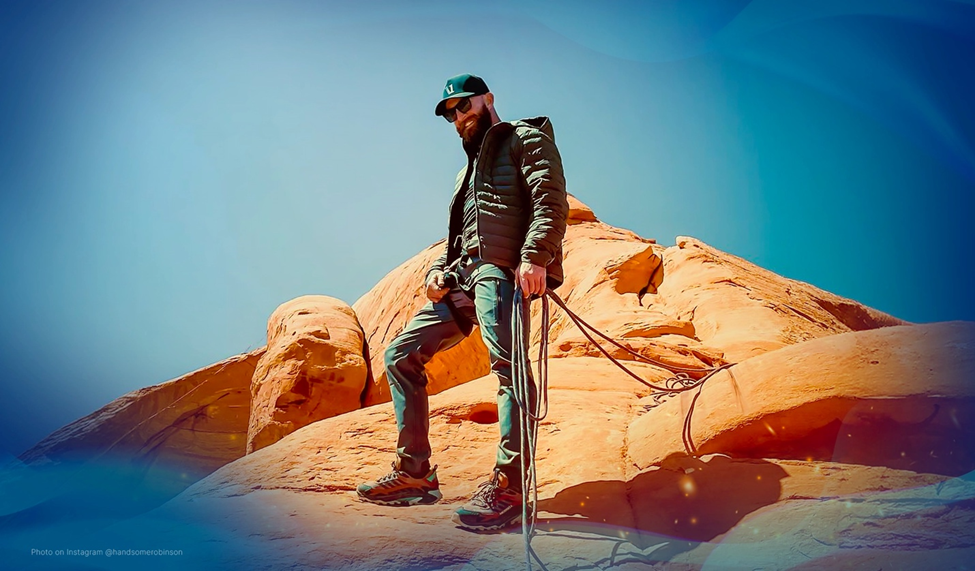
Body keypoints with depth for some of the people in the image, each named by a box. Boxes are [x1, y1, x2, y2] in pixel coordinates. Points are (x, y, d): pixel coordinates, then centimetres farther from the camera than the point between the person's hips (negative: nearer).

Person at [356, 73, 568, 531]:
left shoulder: (526, 139, 11)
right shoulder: (468, 172, 36)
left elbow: (551, 200, -7)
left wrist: (534, 256, -24)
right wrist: (438, 270, 10)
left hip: (502, 269, -9)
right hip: (463, 276, 9)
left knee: (508, 365, -27)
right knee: (400, 355, 3)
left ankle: (507, 487, -25)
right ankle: (415, 474, 5)